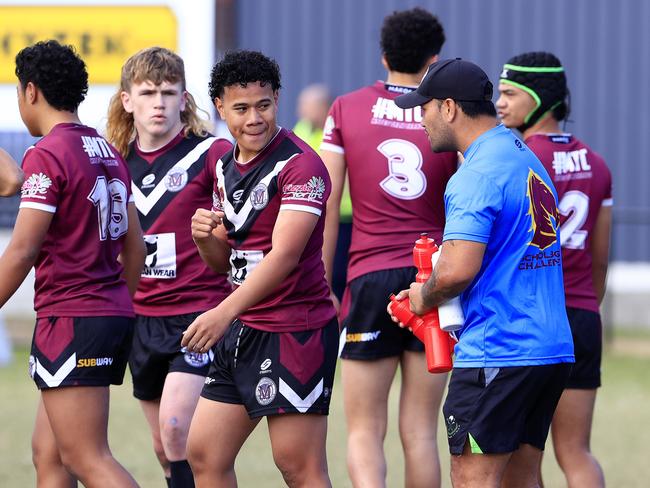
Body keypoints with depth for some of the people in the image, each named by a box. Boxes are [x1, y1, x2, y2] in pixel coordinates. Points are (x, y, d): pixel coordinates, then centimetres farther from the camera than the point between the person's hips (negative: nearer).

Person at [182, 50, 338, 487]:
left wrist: (224, 313, -30)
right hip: (240, 334, 9)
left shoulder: (300, 165, -15)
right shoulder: (227, 166, 12)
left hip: (295, 332, -9)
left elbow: (285, 255, -24)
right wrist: (205, 237, -4)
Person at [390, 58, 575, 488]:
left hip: (496, 354, -9)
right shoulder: (528, 159, 17)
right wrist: (431, 293, 19)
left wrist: (426, 297, -2)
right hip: (553, 351, 9)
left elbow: (457, 270, -24)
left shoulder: (477, 175, -15)